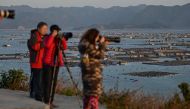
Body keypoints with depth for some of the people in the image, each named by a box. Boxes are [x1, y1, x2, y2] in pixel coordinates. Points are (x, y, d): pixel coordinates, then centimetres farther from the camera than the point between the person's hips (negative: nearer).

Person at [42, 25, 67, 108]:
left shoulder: (58, 39, 13)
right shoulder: (48, 38, -3)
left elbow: (64, 47, 3)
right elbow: (47, 45, -25)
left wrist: (62, 39, -9)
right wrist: (52, 35, -20)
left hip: (56, 63, 6)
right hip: (48, 63, -6)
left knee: (54, 83, 8)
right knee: (47, 82, -7)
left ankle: (51, 101, 14)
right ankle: (46, 102, -6)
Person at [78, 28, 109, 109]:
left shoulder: (86, 44, 10)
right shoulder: (88, 46, -21)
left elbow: (96, 53, 17)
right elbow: (100, 55, -16)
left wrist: (102, 44, 8)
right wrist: (102, 44, -6)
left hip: (88, 72, 10)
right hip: (93, 73, -10)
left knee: (88, 93, 14)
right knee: (95, 93, -6)